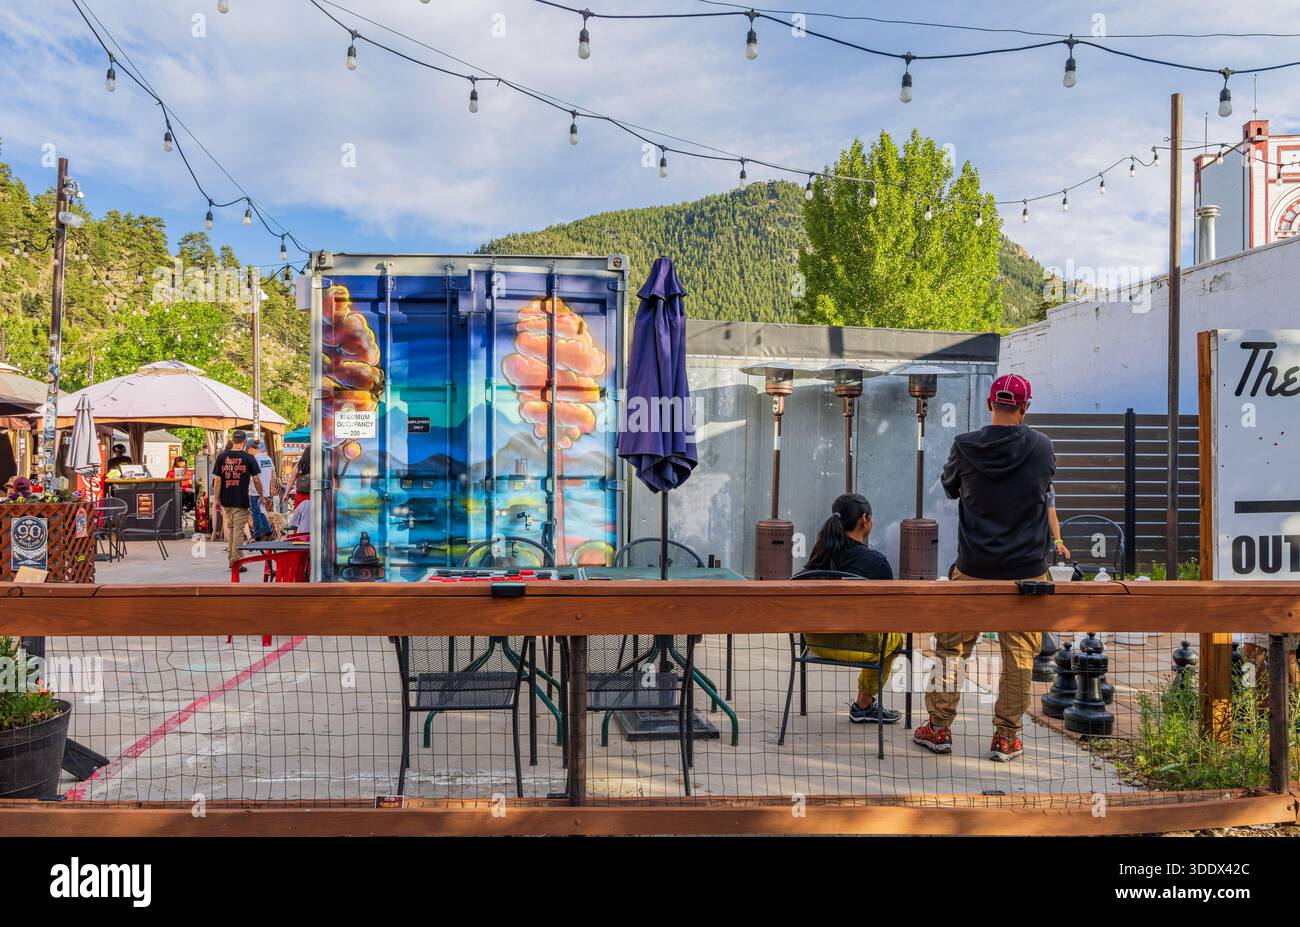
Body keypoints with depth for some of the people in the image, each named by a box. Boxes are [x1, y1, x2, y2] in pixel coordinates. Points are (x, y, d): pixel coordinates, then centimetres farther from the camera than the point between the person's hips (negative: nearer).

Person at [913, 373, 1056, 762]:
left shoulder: (965, 446, -5)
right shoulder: (1042, 448, -3)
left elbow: (950, 488, 12)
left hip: (973, 569, 0)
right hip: (1026, 570, 0)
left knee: (951, 646, 12)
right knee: (1019, 654, 10)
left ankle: (939, 728, 19)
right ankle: (1006, 738, 16)